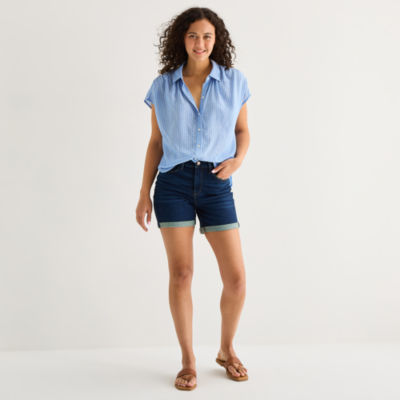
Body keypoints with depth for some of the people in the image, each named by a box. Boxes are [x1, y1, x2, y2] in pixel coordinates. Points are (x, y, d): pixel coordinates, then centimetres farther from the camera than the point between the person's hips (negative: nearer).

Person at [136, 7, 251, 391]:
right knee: (181, 274, -4)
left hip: (216, 185, 1)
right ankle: (188, 361, 14)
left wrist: (238, 158, -6)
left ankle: (227, 350, 24)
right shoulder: (162, 86, 7)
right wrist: (144, 193, 6)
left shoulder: (234, 81, 6)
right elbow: (156, 142, 11)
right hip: (173, 183, 0)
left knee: (236, 277, -3)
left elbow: (243, 130, 16)